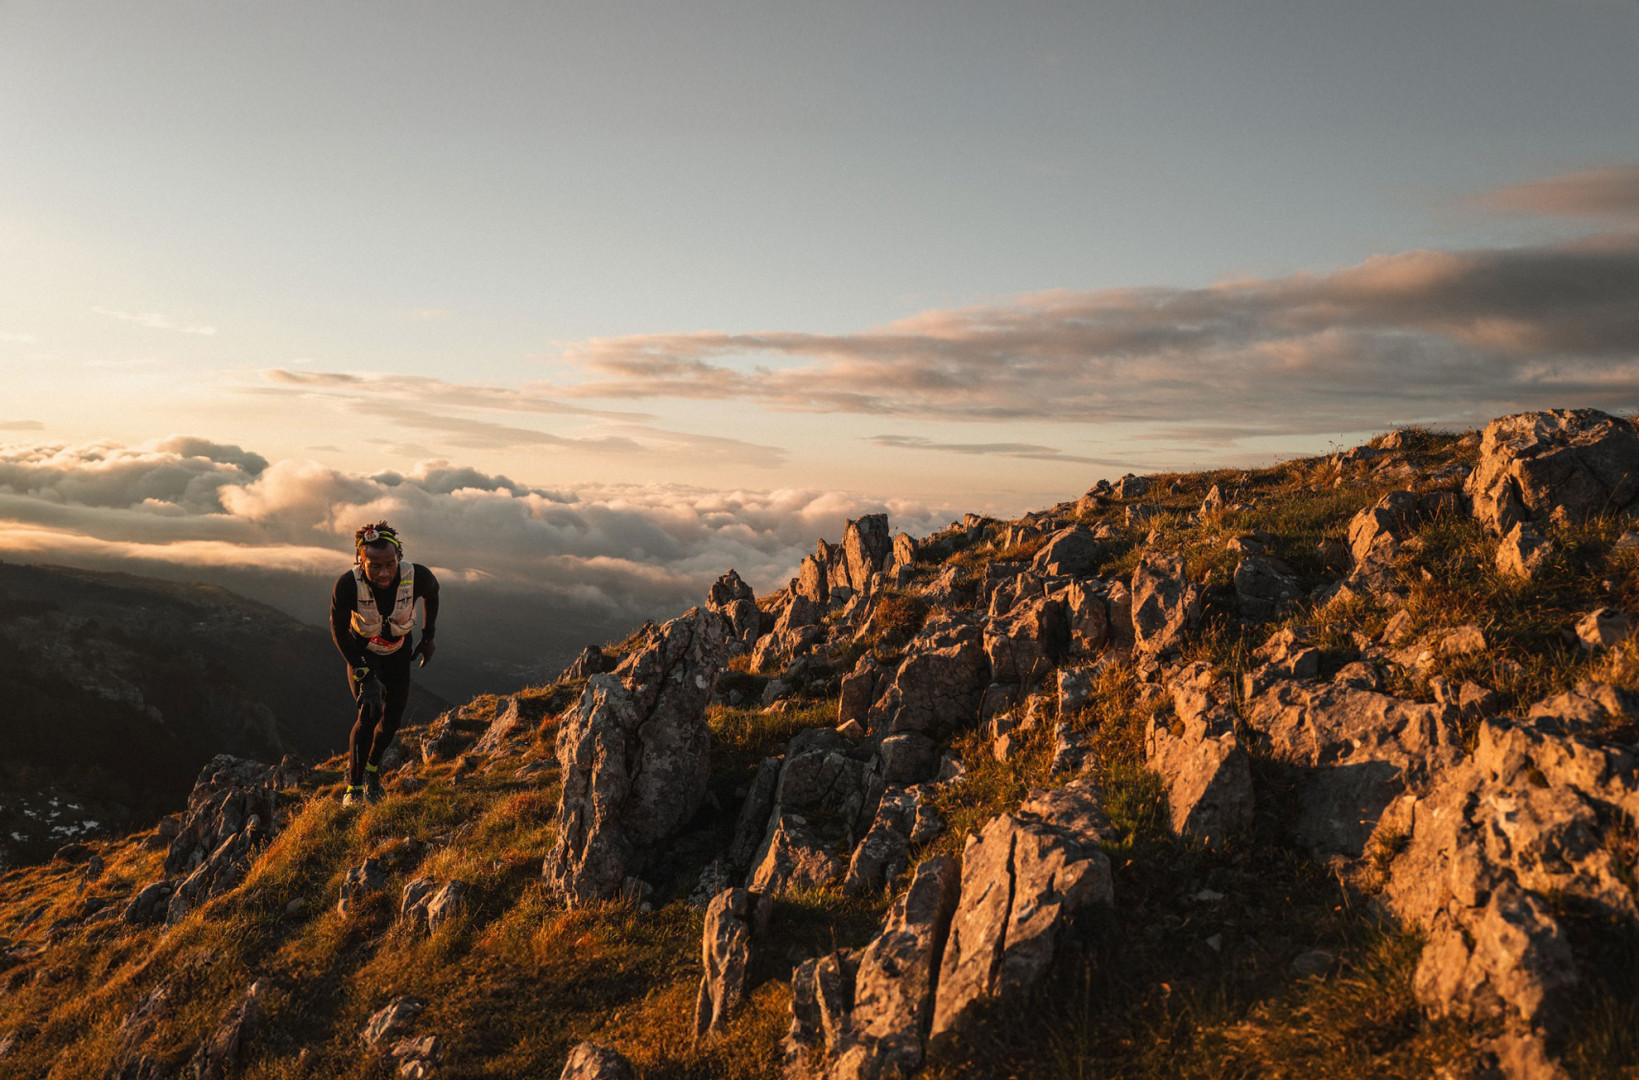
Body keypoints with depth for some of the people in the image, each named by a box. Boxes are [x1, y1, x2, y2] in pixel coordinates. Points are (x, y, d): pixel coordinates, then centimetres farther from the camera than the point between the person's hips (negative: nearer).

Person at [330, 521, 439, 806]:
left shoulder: (417, 576, -32)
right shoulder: (348, 585, -35)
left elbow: (432, 594, -6)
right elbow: (339, 630, -19)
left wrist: (429, 637, 3)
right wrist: (365, 676, -23)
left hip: (399, 652, 2)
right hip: (362, 652, -2)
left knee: (393, 717, 8)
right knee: (369, 713, -17)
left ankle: (372, 768, 36)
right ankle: (354, 786, -1)